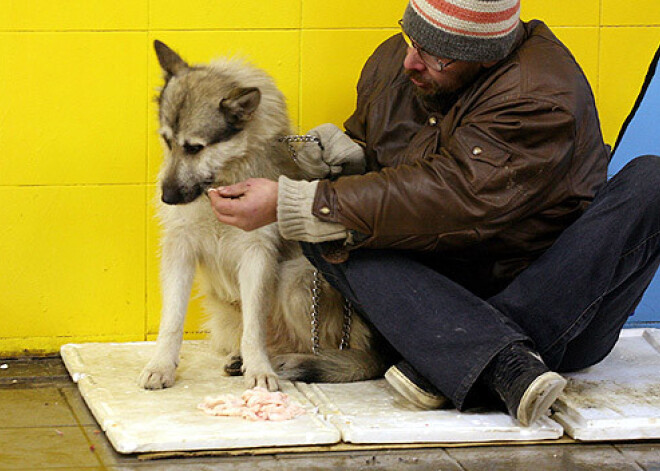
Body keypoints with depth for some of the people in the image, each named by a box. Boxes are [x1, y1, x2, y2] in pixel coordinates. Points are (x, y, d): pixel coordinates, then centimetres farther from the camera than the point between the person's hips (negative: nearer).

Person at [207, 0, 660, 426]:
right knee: (327, 234, -18)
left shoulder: (541, 95, -20)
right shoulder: (392, 61, 3)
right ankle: (505, 365, -41)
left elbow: (450, 200, -28)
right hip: (446, 293, 5)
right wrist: (348, 155, -7)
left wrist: (288, 204, -28)